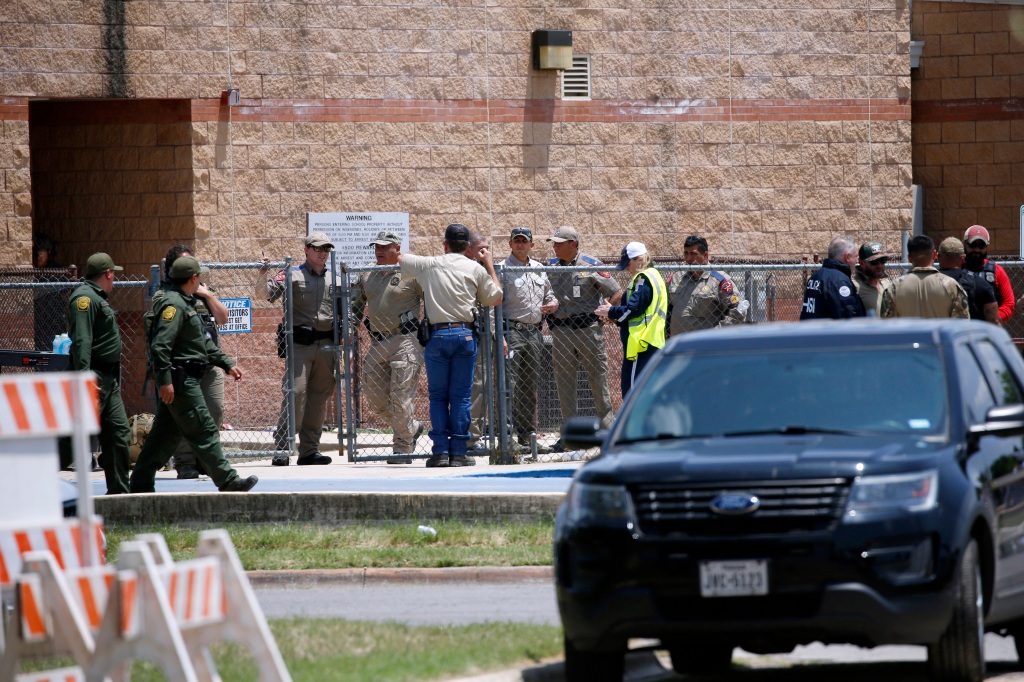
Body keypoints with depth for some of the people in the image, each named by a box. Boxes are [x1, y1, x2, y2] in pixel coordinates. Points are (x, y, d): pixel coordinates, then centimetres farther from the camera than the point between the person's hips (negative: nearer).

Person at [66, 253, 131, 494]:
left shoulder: (99, 298, 20)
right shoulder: (85, 298, -13)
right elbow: (81, 340, -22)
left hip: (109, 379, 10)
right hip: (94, 377, -10)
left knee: (119, 433, 9)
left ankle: (119, 491, 13)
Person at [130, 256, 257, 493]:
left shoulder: (186, 304, 20)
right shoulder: (173, 304, -14)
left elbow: (204, 342, 27)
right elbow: (160, 345, -22)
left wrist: (227, 364, 25)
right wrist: (165, 380, -25)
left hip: (185, 379, 11)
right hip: (180, 379, -11)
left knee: (166, 433, 11)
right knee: (203, 431, -7)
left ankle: (141, 484, 12)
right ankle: (228, 482, -6)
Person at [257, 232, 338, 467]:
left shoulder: (334, 280, 16)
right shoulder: (293, 276, 3)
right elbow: (264, 294, -5)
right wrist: (263, 274, -22)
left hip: (326, 344, 5)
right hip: (299, 343, -5)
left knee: (319, 398, 6)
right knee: (295, 394, -13)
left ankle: (310, 449, 12)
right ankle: (281, 449, -12)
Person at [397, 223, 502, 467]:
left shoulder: (428, 264, 7)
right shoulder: (476, 269, 5)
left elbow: (398, 257, 21)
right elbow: (495, 298, 14)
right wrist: (489, 265, 24)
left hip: (437, 335, 0)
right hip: (465, 334, 0)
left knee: (437, 395, 6)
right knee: (461, 395, 3)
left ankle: (440, 450, -2)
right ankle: (458, 452, 1)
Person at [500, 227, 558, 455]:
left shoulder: (539, 270, 15)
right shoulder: (502, 269, -5)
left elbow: (548, 293, 29)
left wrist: (553, 303, 3)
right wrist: (500, 336, -20)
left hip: (534, 333, 7)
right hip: (512, 331, -7)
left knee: (531, 388, 11)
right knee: (512, 386, -13)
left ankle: (528, 434, 17)